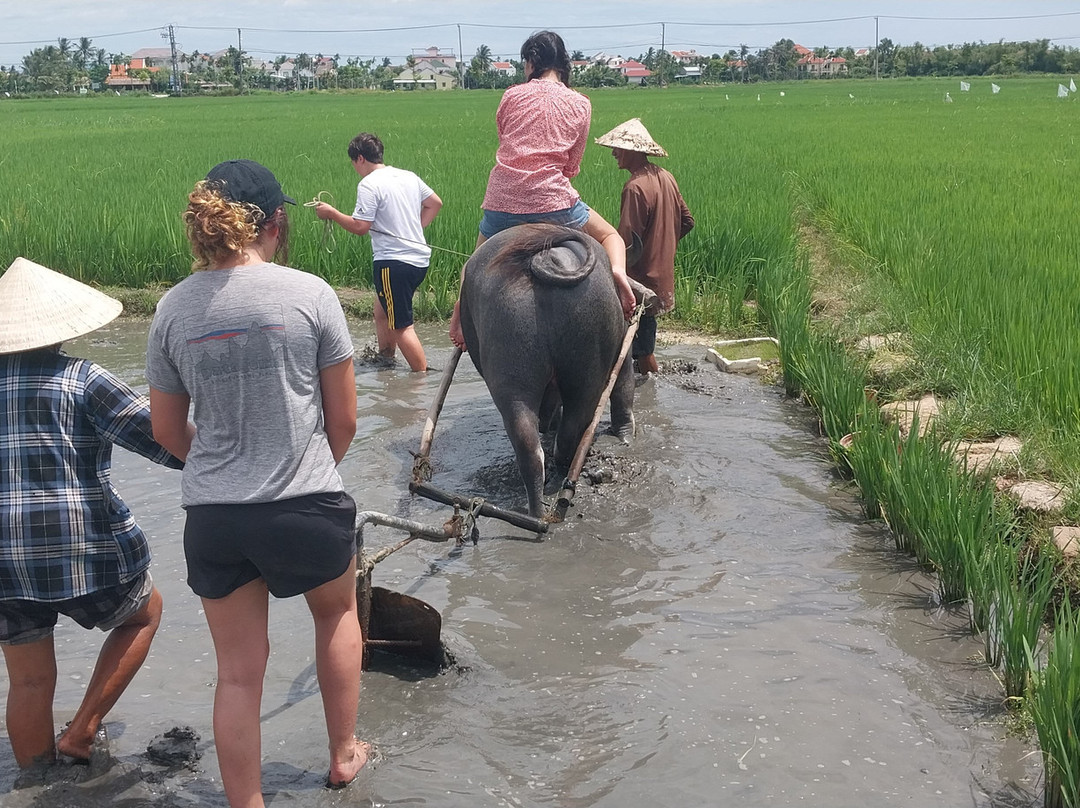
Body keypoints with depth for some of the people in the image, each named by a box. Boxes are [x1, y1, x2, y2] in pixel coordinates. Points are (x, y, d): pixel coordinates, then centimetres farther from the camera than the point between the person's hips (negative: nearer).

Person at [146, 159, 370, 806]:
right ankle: (345, 756, 39)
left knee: (239, 670, 12)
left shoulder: (174, 309, -1)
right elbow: (344, 420, -2)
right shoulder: (309, 294, -9)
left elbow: (168, 431, 8)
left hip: (212, 517, 2)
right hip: (308, 508, -2)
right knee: (338, 612, 27)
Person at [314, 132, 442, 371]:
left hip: (394, 263, -9)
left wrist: (332, 213, -4)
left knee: (402, 325, -5)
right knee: (383, 310, 24)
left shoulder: (369, 184, -12)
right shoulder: (409, 177, 12)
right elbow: (435, 203, 22)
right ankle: (385, 360, 33)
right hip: (419, 258, 9)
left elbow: (360, 226, -18)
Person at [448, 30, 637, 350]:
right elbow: (572, 166, 11)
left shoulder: (512, 96, 7)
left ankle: (463, 300, -3)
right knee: (610, 236, 21)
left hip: (502, 201, 1)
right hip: (553, 201, -1)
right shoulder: (580, 104, 9)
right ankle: (617, 269, -11)